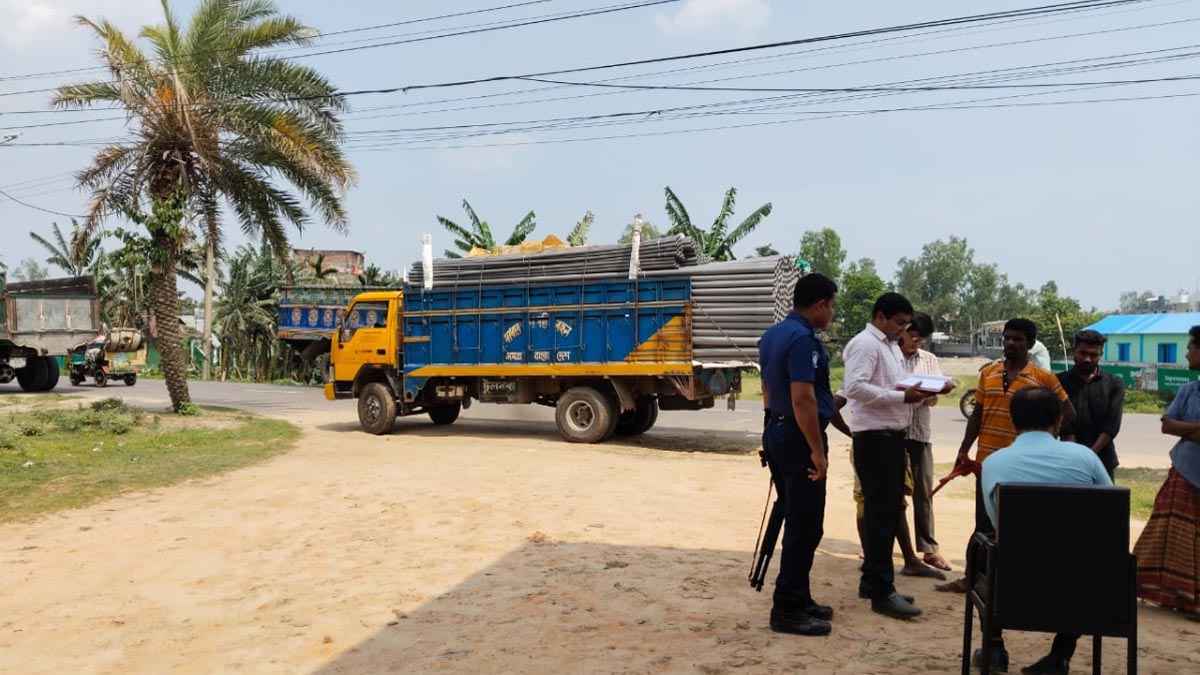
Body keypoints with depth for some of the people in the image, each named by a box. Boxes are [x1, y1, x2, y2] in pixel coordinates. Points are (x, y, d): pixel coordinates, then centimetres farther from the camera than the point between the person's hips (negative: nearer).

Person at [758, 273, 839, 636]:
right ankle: (787, 610, 1)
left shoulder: (772, 335, 12)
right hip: (800, 437, -10)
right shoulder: (803, 339, -19)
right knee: (805, 527, -4)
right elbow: (802, 399, -25)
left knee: (795, 521, 16)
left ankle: (798, 599, 24)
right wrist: (818, 451, -22)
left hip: (776, 432, 10)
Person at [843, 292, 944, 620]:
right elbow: (855, 387, -24)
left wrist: (916, 392, 3)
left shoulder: (891, 346, 20)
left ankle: (872, 580, 25)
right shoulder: (865, 344, -11)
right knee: (880, 513, -8)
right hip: (874, 437, -10)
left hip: (893, 435, 10)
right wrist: (902, 396, -22)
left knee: (889, 510, 14)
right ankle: (881, 592, -3)